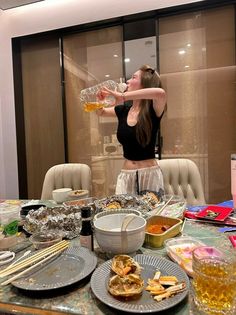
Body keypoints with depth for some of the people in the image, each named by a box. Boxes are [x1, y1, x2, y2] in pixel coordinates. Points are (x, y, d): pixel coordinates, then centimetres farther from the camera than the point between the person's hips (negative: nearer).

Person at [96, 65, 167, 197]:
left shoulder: (152, 110, -11)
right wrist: (100, 100, 0)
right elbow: (101, 112, 22)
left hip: (149, 175, -4)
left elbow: (160, 93, -35)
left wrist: (123, 96, -29)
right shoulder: (124, 109, 4)